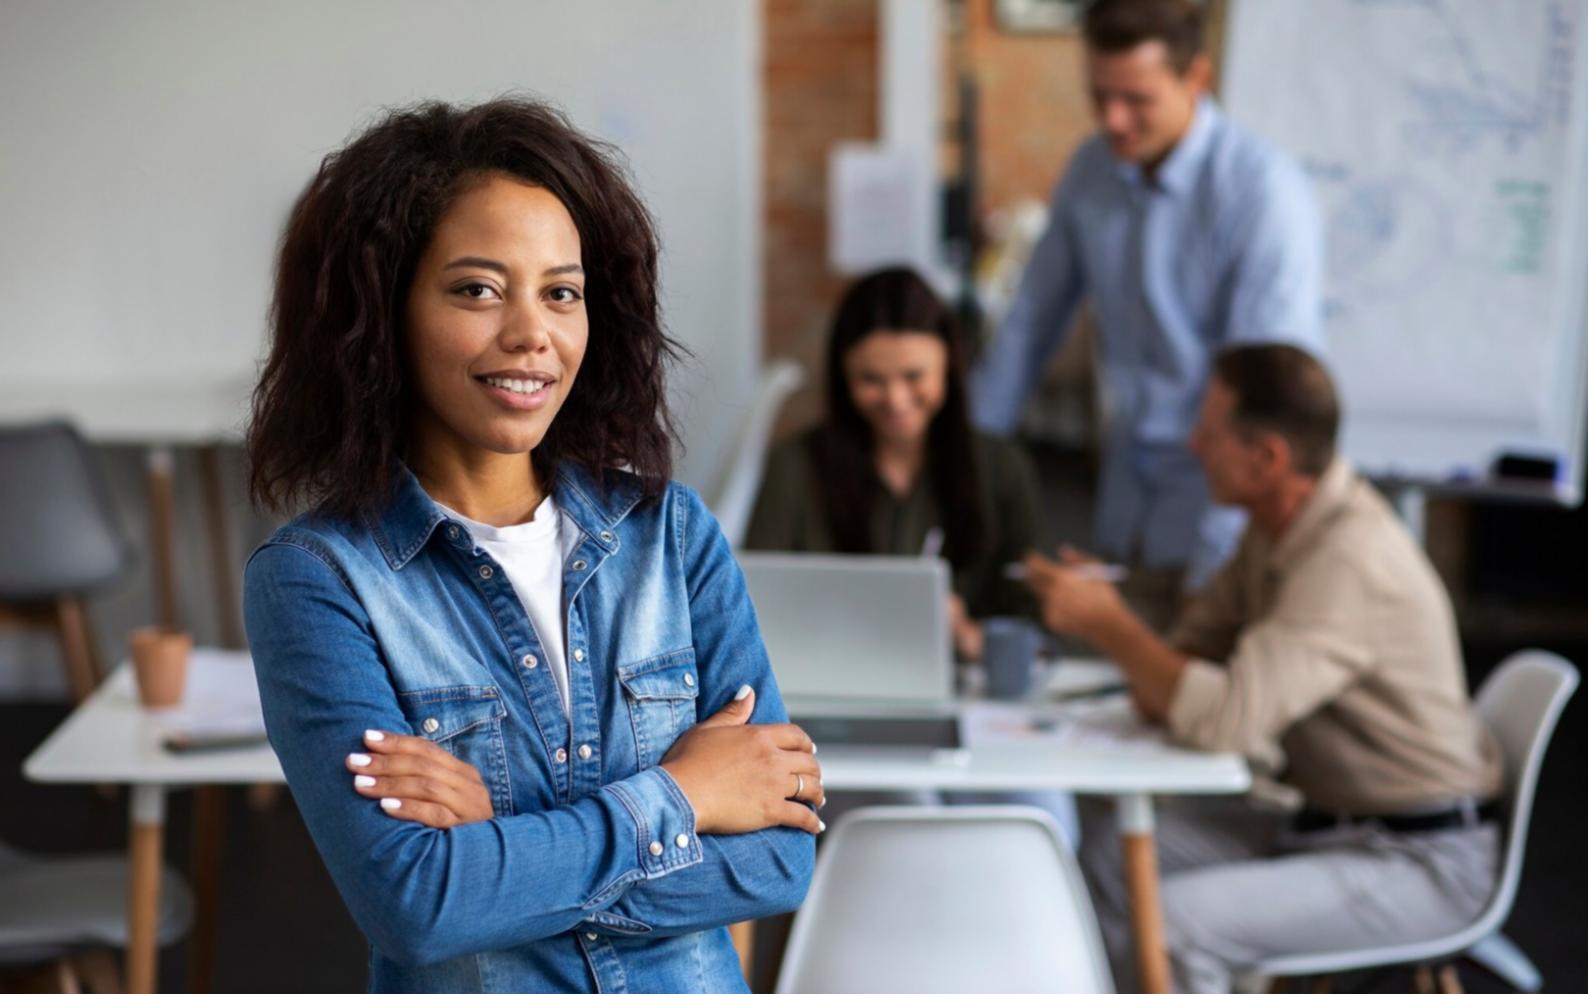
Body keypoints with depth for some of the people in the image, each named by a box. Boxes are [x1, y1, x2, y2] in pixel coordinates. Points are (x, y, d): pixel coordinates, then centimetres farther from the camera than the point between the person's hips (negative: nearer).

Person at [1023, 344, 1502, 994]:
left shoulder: (1350, 561, -26)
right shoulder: (1280, 526, 5)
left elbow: (1229, 721, -32)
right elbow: (1196, 648, 12)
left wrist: (1107, 624, -21)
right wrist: (1152, 682, -12)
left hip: (1421, 861, -9)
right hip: (1323, 821, 9)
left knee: (1175, 922, -27)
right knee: (1099, 855, -2)